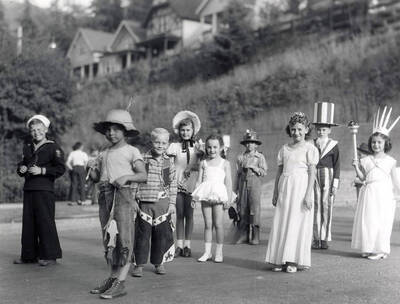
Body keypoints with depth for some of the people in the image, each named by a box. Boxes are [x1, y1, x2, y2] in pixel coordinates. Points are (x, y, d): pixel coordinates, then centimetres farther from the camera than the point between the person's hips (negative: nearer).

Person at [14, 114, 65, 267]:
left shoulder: (53, 147, -3)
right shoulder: (27, 147, 18)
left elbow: (61, 168, -10)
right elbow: (22, 163, 29)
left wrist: (42, 171, -18)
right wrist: (21, 168, 6)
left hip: (44, 189, -6)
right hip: (29, 189, 7)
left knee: (45, 221, -5)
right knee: (28, 222, 9)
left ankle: (50, 255, 3)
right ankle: (28, 255, 18)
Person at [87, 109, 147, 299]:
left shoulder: (132, 151, 2)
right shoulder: (104, 154, 19)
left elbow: (143, 176, -7)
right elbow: (95, 177, 19)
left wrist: (126, 177, -24)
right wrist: (91, 168, -1)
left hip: (123, 194, -6)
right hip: (105, 196, 6)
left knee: (124, 239, -8)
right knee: (108, 239, 9)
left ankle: (120, 283, -7)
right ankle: (112, 278, 18)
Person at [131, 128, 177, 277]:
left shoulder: (169, 161, 7)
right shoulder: (143, 160, -1)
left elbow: (173, 184, 10)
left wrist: (172, 203, 5)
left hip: (162, 204, 2)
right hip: (144, 203, -2)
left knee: (162, 234, 7)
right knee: (142, 234, 1)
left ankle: (159, 262, 22)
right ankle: (139, 264, 11)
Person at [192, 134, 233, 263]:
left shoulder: (225, 163, 7)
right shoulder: (203, 163, 14)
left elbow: (228, 182, 4)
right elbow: (199, 180, 12)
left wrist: (228, 198, -4)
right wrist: (195, 196, 5)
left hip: (219, 195, -2)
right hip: (206, 195, 2)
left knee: (218, 224, -2)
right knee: (207, 224, 5)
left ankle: (219, 252, 9)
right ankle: (207, 251, 12)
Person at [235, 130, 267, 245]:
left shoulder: (260, 157, 4)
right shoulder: (241, 157, 12)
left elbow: (264, 172, -4)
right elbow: (238, 174, 13)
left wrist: (253, 167, -14)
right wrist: (237, 189, 10)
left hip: (254, 183, -3)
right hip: (243, 183, 3)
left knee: (255, 208, -6)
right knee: (242, 209, 2)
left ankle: (255, 236, 0)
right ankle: (243, 235, 11)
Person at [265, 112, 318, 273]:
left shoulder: (309, 148, -2)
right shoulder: (284, 149, 13)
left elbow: (312, 172, -6)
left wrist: (308, 194, -13)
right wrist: (275, 193, 12)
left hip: (301, 188, -5)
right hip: (284, 187, 5)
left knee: (297, 223, -3)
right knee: (281, 223, 4)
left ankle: (294, 261, 2)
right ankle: (280, 260, 10)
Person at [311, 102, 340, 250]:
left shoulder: (333, 146, 2)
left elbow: (337, 165, 0)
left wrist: (335, 183, -6)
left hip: (328, 176, -2)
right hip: (314, 176, 2)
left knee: (326, 207, 1)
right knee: (315, 206, 1)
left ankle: (324, 239, 9)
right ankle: (315, 238, 6)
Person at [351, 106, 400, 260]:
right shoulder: (366, 160, 9)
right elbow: (363, 177, 7)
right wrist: (356, 167, -6)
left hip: (384, 194, -2)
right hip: (369, 193, 2)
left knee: (382, 222, -2)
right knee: (367, 220, 0)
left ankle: (380, 250, 7)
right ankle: (367, 249, 11)